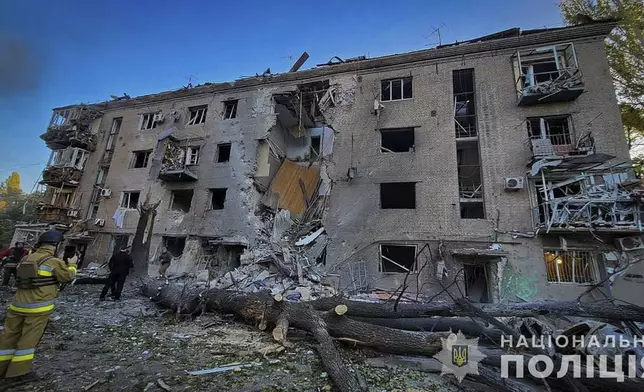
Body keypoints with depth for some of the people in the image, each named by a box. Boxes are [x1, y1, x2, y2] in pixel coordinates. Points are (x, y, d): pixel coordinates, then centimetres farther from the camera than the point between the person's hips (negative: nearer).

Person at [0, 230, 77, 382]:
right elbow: (69, 276, -3)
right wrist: (71, 264, 14)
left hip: (18, 305, 7)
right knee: (29, 339, 4)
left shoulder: (26, 259, 9)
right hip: (39, 307, -6)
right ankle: (18, 371, 11)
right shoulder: (54, 262, -13)